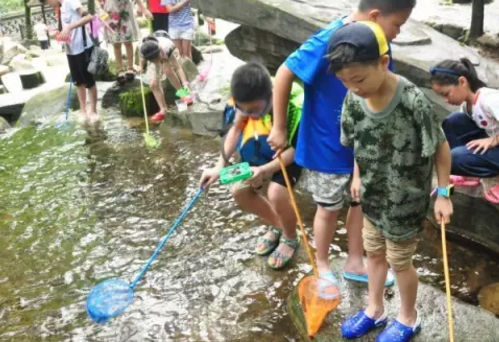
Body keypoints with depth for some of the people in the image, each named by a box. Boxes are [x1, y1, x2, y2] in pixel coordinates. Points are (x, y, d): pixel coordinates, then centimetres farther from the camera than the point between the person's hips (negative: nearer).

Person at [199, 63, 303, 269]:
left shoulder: (293, 105, -38)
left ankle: (290, 238, 6)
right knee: (239, 191, -6)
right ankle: (277, 227, 21)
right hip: (260, 150, 5)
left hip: (289, 153, -5)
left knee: (276, 193, -27)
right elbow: (236, 129, -6)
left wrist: (265, 170, -36)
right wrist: (220, 166, -13)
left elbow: (297, 148, -26)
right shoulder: (247, 101, -24)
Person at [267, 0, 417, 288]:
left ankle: (355, 262, 40)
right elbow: (285, 74, -20)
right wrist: (280, 129, -14)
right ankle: (322, 265, 38)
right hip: (328, 146, -6)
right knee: (330, 209, 13)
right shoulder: (329, 41, -27)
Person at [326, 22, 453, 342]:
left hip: (406, 201, -5)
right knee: (374, 253, 22)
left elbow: (441, 148, -17)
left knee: (400, 261, 14)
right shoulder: (354, 98, -13)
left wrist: (443, 194, -12)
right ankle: (375, 310, 47)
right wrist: (358, 177, 9)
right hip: (373, 196, 5)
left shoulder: (414, 102, -29)